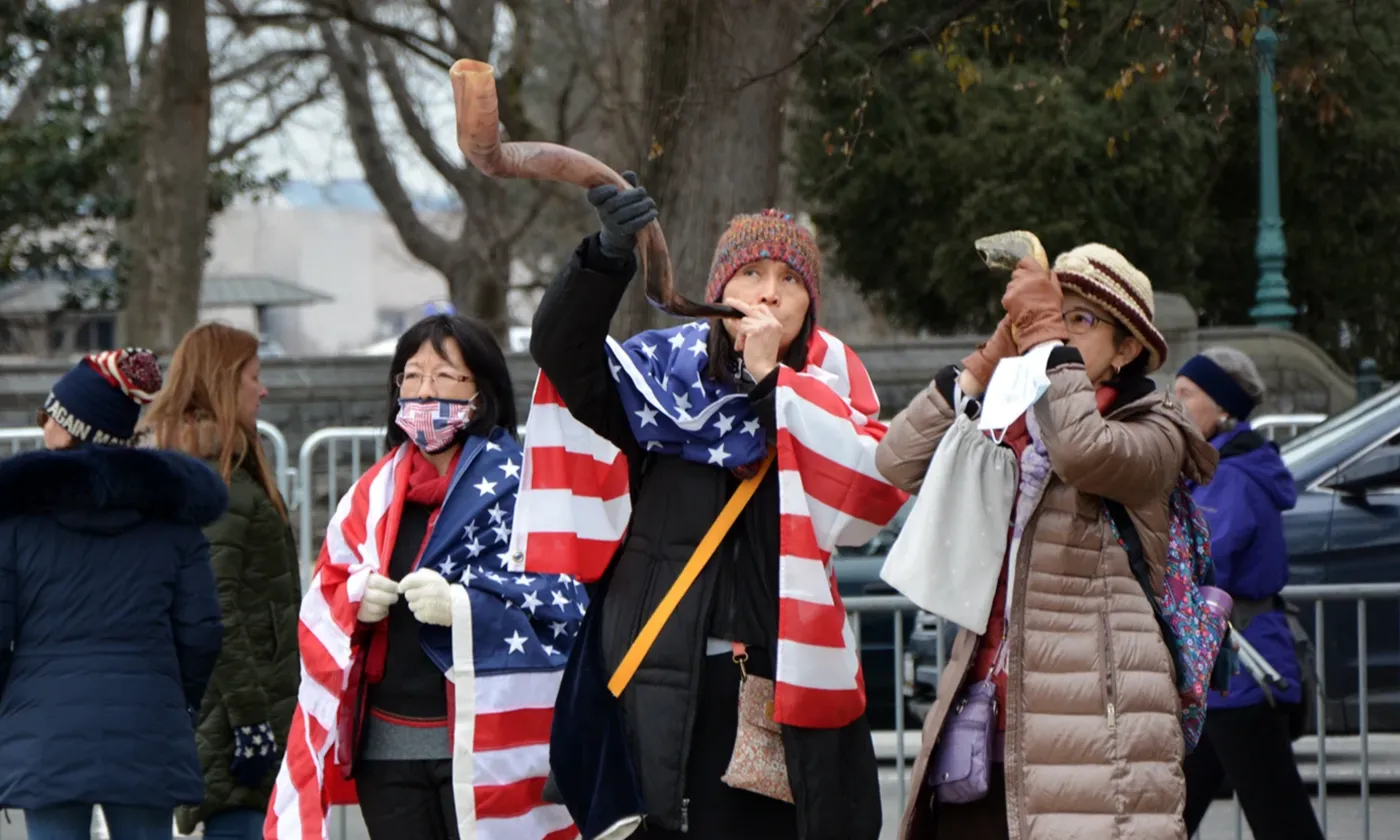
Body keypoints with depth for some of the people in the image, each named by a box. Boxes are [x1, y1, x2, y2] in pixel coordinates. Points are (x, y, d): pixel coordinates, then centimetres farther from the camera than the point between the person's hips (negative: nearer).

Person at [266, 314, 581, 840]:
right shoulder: (377, 491, 16)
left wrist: (464, 605, -22)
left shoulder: (521, 485, -3)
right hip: (387, 745, 6)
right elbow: (324, 601, 20)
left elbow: (566, 598, -10)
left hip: (488, 745, -6)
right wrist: (355, 600, -4)